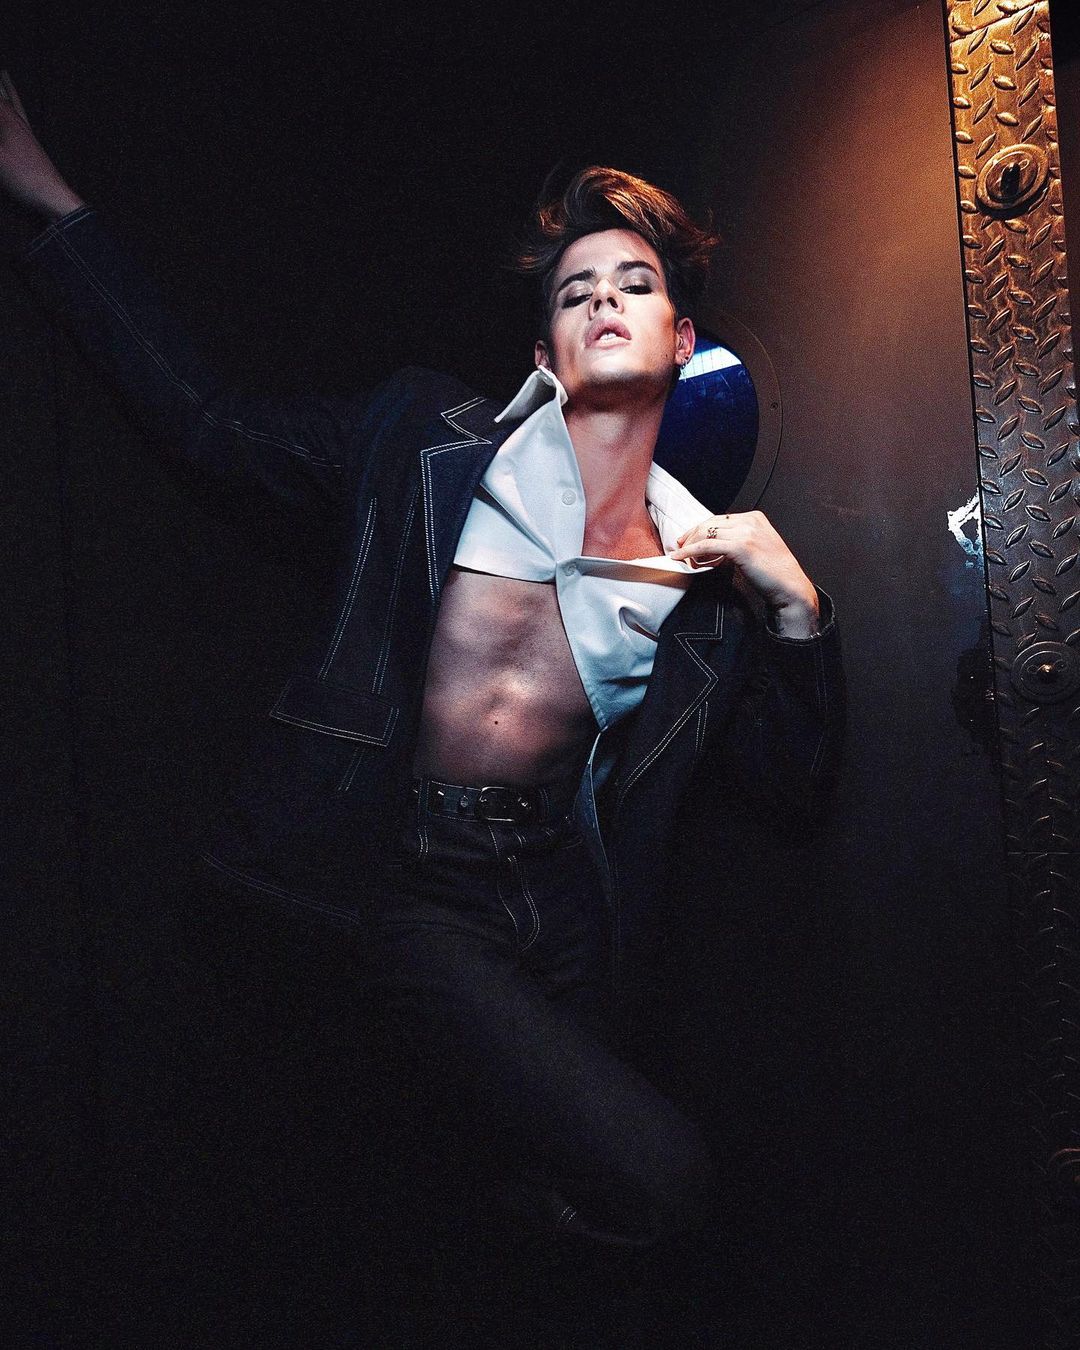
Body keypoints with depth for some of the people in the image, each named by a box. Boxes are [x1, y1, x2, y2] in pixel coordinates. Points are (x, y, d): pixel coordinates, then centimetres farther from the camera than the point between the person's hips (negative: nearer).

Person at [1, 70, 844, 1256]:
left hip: (564, 903, 4)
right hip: (414, 886, -4)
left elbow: (795, 791, 4)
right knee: (660, 1177, -16)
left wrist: (799, 604, -9)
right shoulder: (431, 442, -2)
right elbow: (205, 423, 0)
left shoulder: (709, 573, 2)